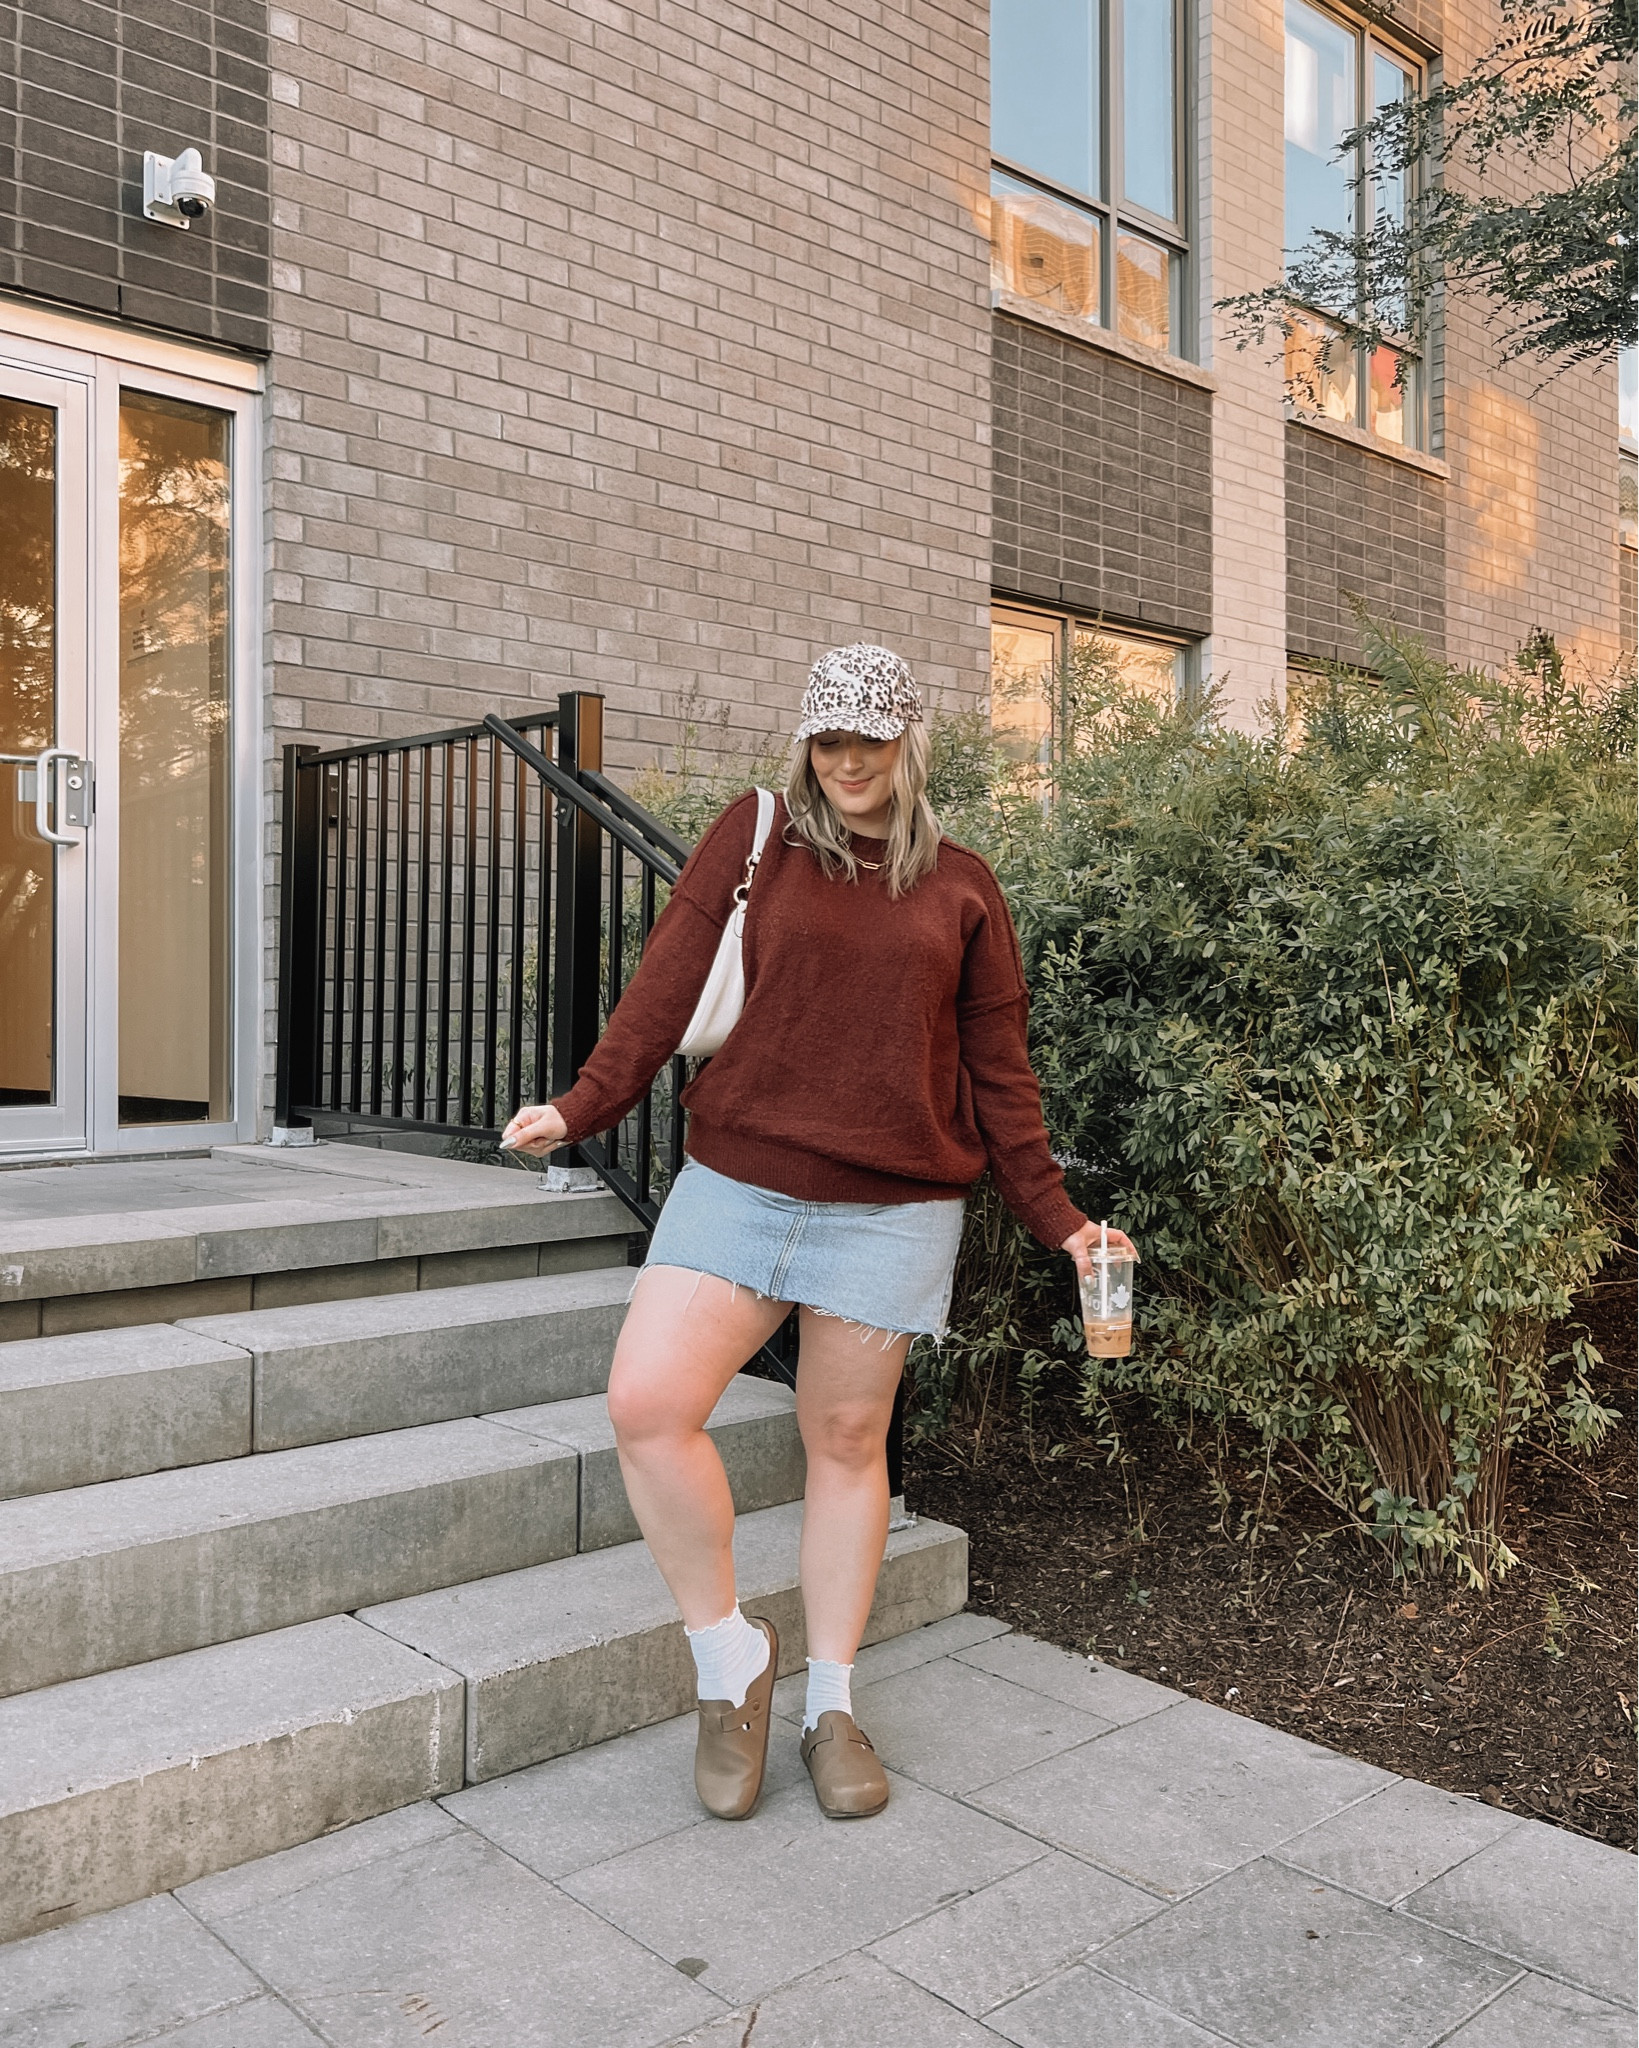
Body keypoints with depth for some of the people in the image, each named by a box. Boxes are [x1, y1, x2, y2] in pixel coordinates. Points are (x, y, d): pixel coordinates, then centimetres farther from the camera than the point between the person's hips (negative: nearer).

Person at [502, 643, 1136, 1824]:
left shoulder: (962, 888, 8)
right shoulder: (756, 838, 6)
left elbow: (998, 1072, 10)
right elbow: (669, 984, 0)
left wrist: (1057, 1220, 8)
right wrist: (584, 1108, -11)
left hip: (892, 1209, 0)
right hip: (737, 1182, 0)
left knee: (848, 1440, 8)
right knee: (647, 1403, -14)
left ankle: (833, 1706, 26)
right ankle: (731, 1658, 9)